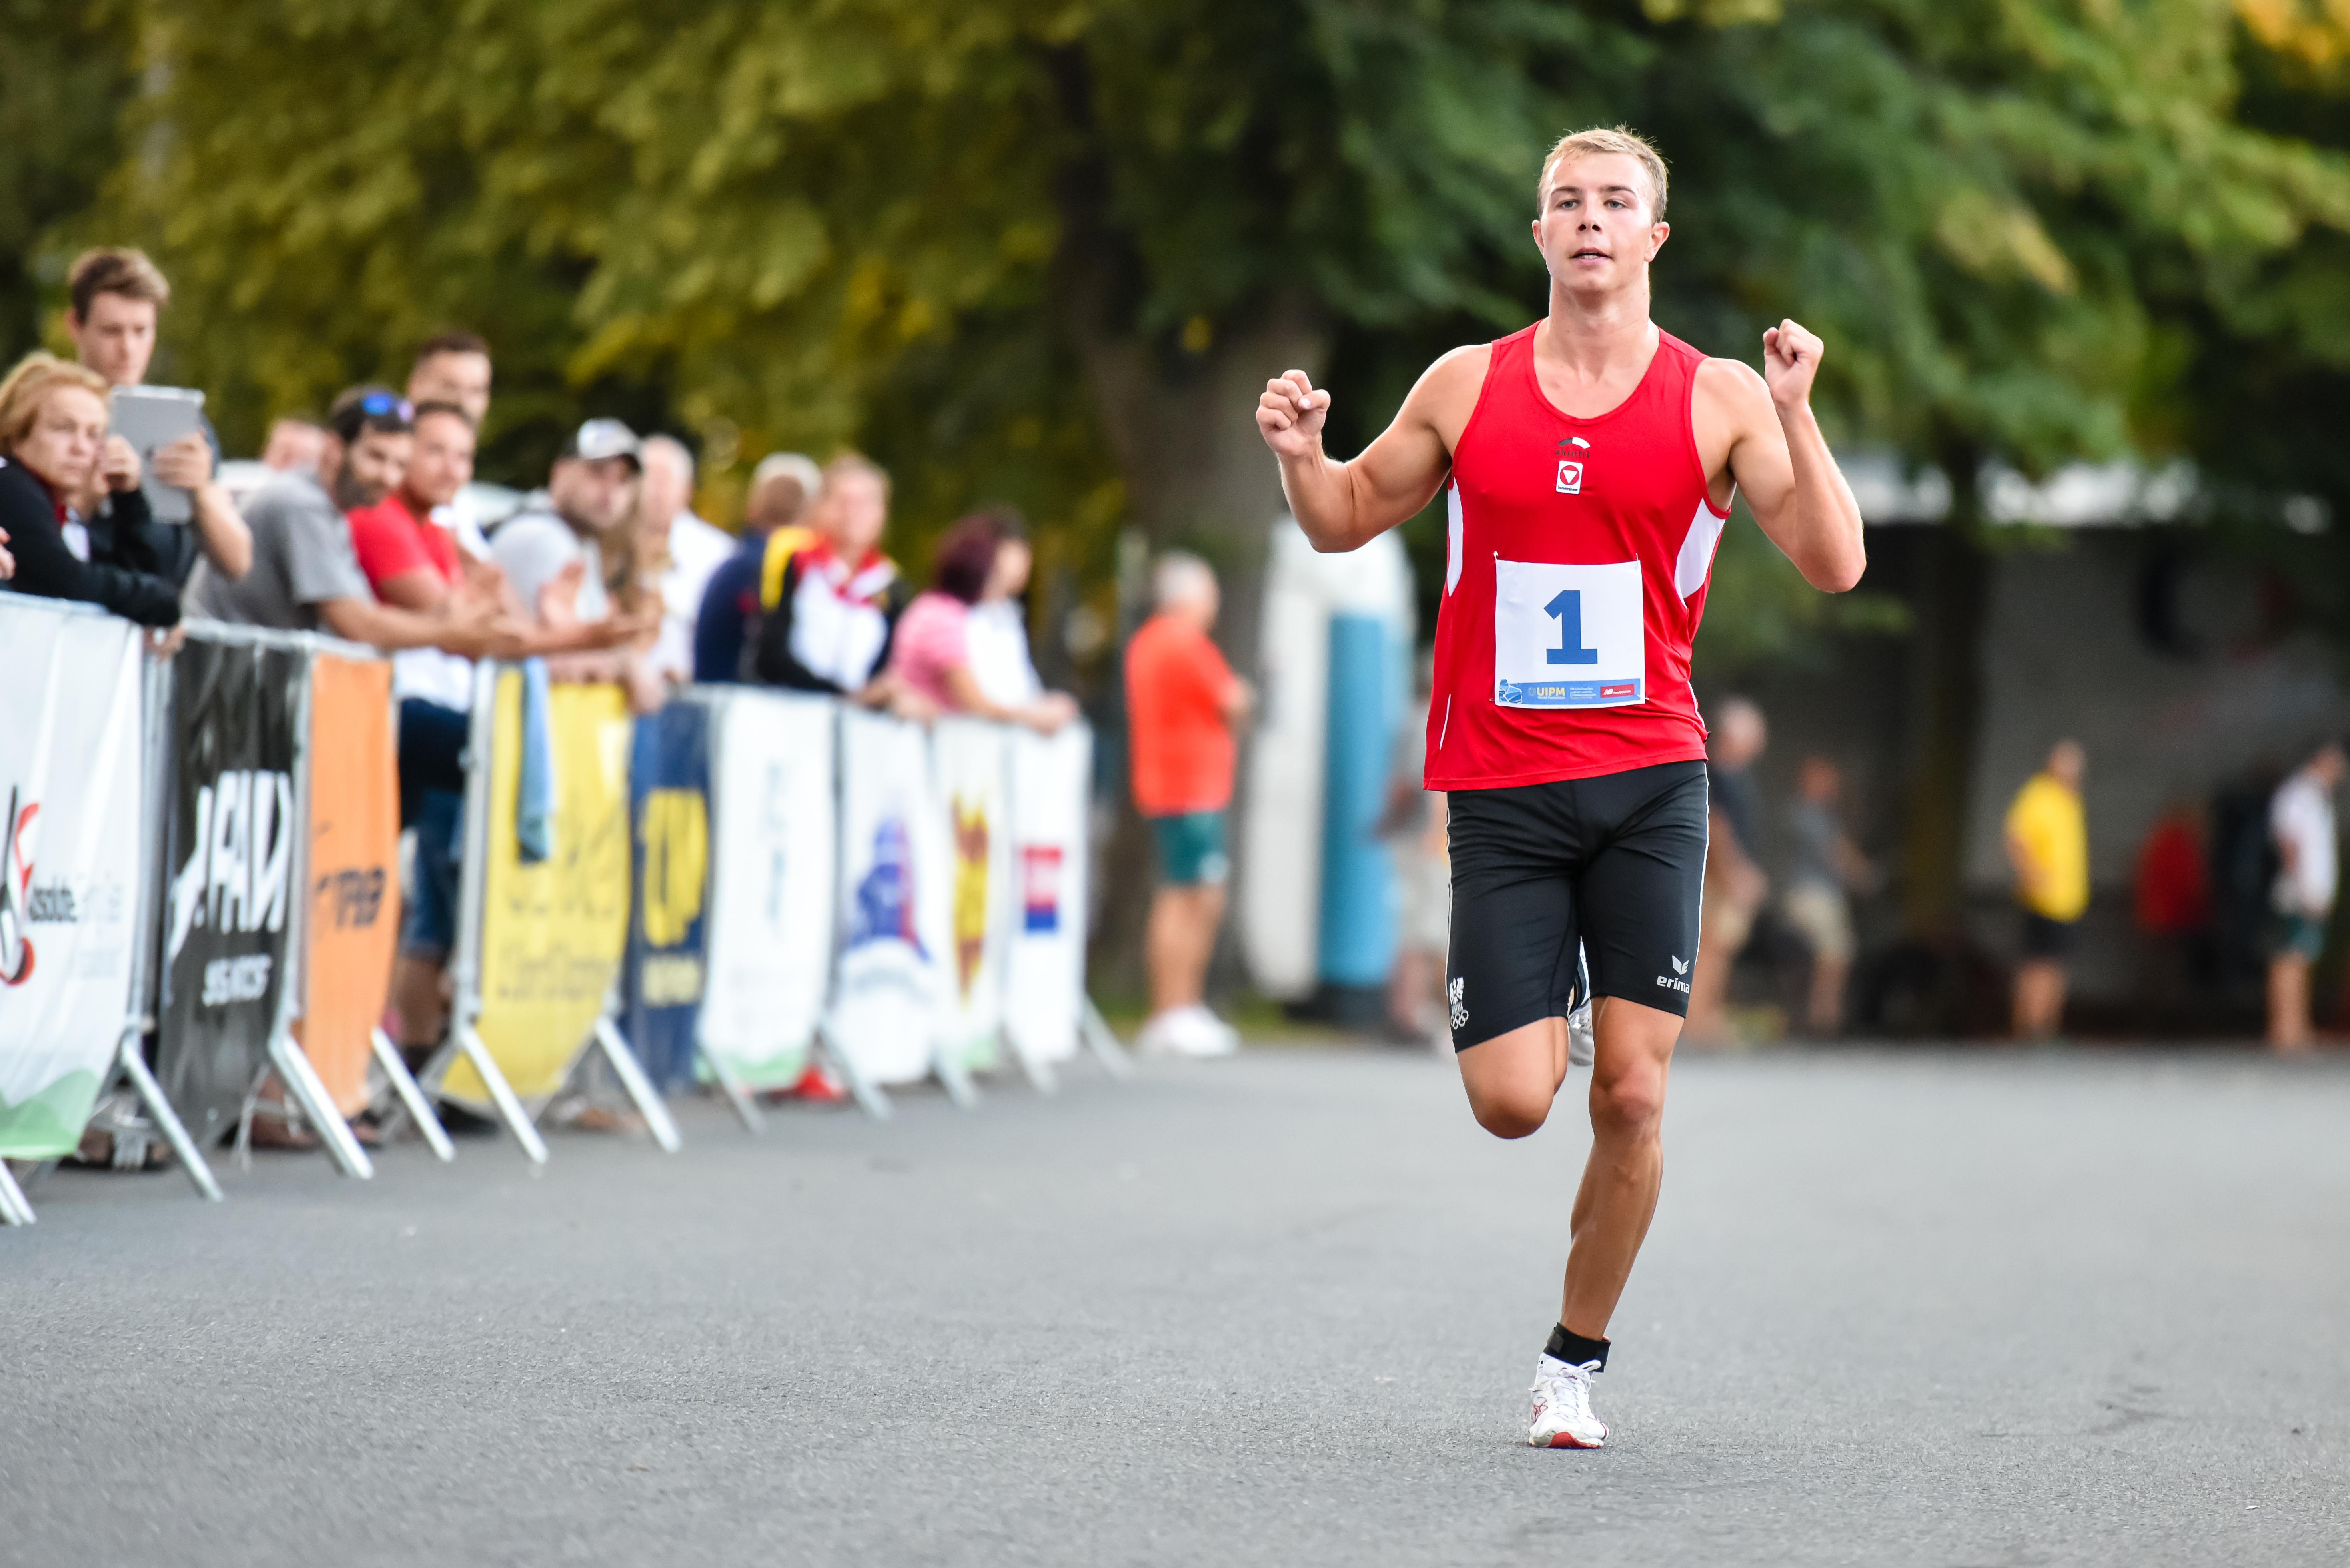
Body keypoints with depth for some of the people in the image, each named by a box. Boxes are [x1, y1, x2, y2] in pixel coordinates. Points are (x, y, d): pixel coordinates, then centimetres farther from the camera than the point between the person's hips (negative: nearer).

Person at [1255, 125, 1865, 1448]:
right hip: (1502, 791, 1)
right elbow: (1348, 520, 17)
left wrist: (1797, 413, -17)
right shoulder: (1467, 387, 5)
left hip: (1652, 786, -1)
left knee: (1632, 1098, -6)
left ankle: (1578, 1359, 13)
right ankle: (1547, 1006, 32)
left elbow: (1835, 566, -5)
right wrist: (1301, 458, -5)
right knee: (1512, 1103, -6)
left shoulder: (1718, 398, 0)